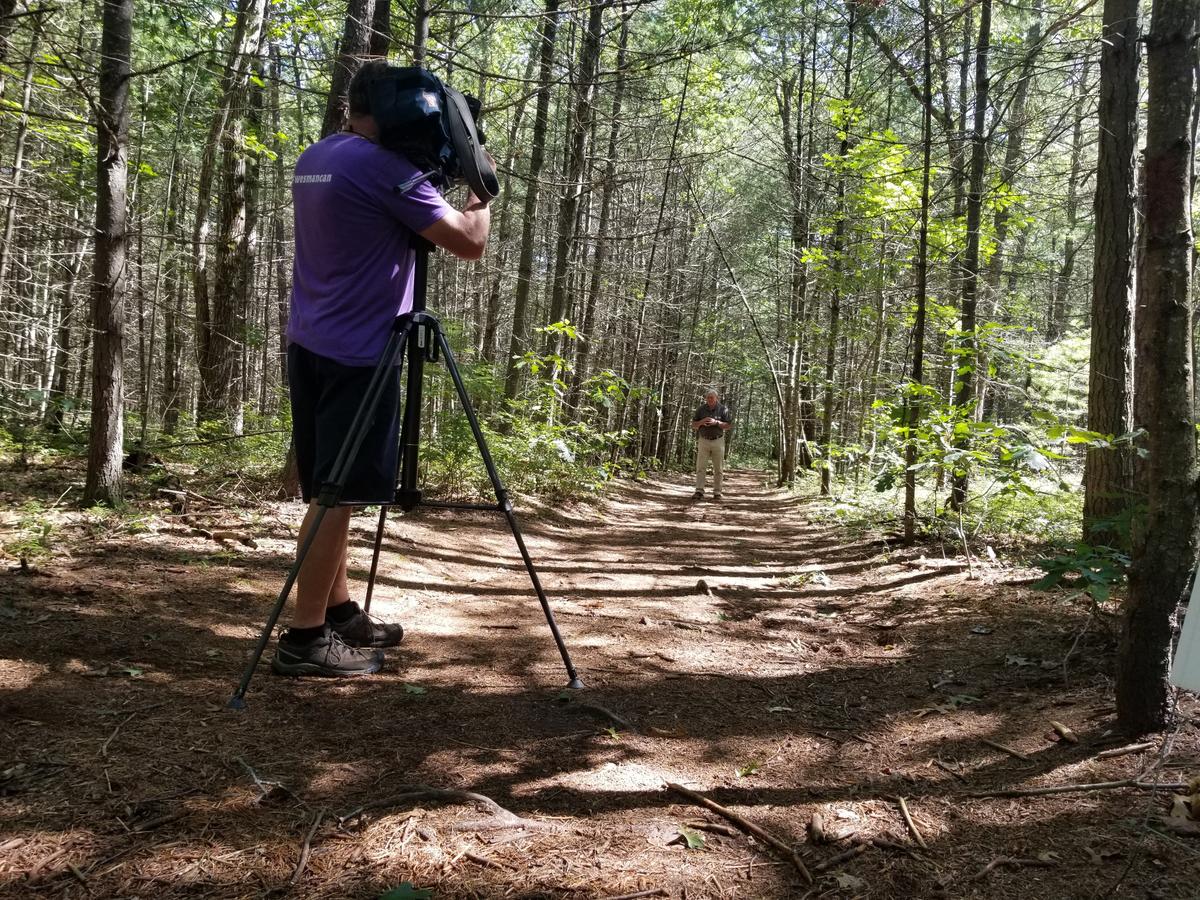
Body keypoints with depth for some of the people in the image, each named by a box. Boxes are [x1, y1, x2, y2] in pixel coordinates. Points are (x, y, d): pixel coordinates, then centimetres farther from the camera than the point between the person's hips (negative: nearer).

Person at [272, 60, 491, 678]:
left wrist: (436, 183, 18)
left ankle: (338, 611, 23)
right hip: (356, 354, -9)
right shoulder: (386, 168, -13)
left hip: (311, 346, 9)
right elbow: (470, 242, -15)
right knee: (337, 493, -5)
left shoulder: (314, 160, 14)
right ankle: (304, 637, -1)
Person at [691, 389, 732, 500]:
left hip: (718, 441, -1)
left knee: (718, 469, 3)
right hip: (704, 441, 1)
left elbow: (729, 425, -5)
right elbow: (693, 425, 7)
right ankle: (699, 491, -7)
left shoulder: (723, 409, -3)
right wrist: (701, 422, -14)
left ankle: (717, 493, 8)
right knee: (701, 467, -6)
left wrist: (716, 422, -18)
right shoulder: (701, 409, 3)